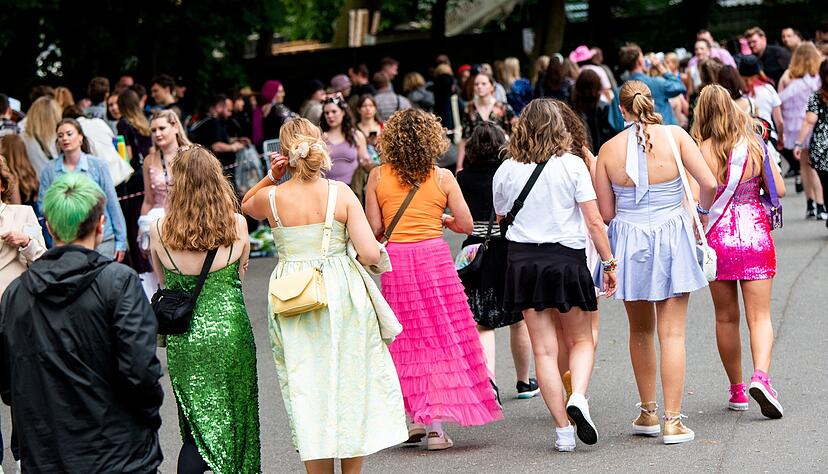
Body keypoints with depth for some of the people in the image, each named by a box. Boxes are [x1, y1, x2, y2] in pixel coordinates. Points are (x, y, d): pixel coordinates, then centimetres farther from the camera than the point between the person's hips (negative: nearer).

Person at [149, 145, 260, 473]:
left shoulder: (159, 230, -8)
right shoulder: (236, 225, -7)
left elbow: (163, 281, 7)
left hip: (182, 337, 0)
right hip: (230, 331, 0)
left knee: (197, 427, 8)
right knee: (235, 421, 15)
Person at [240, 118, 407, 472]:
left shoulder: (271, 197, -5)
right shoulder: (341, 193, -8)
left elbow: (246, 206, 22)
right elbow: (370, 254, -13)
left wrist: (271, 177, 7)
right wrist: (352, 262, 9)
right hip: (342, 294, 0)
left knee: (308, 392, 7)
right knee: (350, 387, 14)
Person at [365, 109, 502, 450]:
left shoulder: (378, 176, 1)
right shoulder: (442, 177, -1)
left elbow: (374, 228, 0)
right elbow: (466, 225, 0)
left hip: (395, 259, 1)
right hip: (434, 256, -1)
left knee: (408, 340, 11)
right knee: (441, 337, 4)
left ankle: (417, 417, 10)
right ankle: (436, 424, -1)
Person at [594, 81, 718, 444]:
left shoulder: (609, 149, -4)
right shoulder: (674, 136, -7)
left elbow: (606, 213, -2)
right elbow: (709, 183, -10)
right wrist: (702, 210, 10)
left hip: (629, 242, 1)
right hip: (671, 239, -1)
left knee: (640, 331, 19)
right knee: (672, 333, 1)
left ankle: (647, 412, 26)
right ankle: (672, 421, -2)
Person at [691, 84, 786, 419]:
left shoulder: (701, 151, -9)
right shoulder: (754, 145, -4)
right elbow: (779, 190, 1)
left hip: (717, 239, 0)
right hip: (755, 236, 0)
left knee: (726, 318, 13)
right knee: (759, 316, 2)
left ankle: (736, 390, 21)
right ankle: (761, 377, -21)